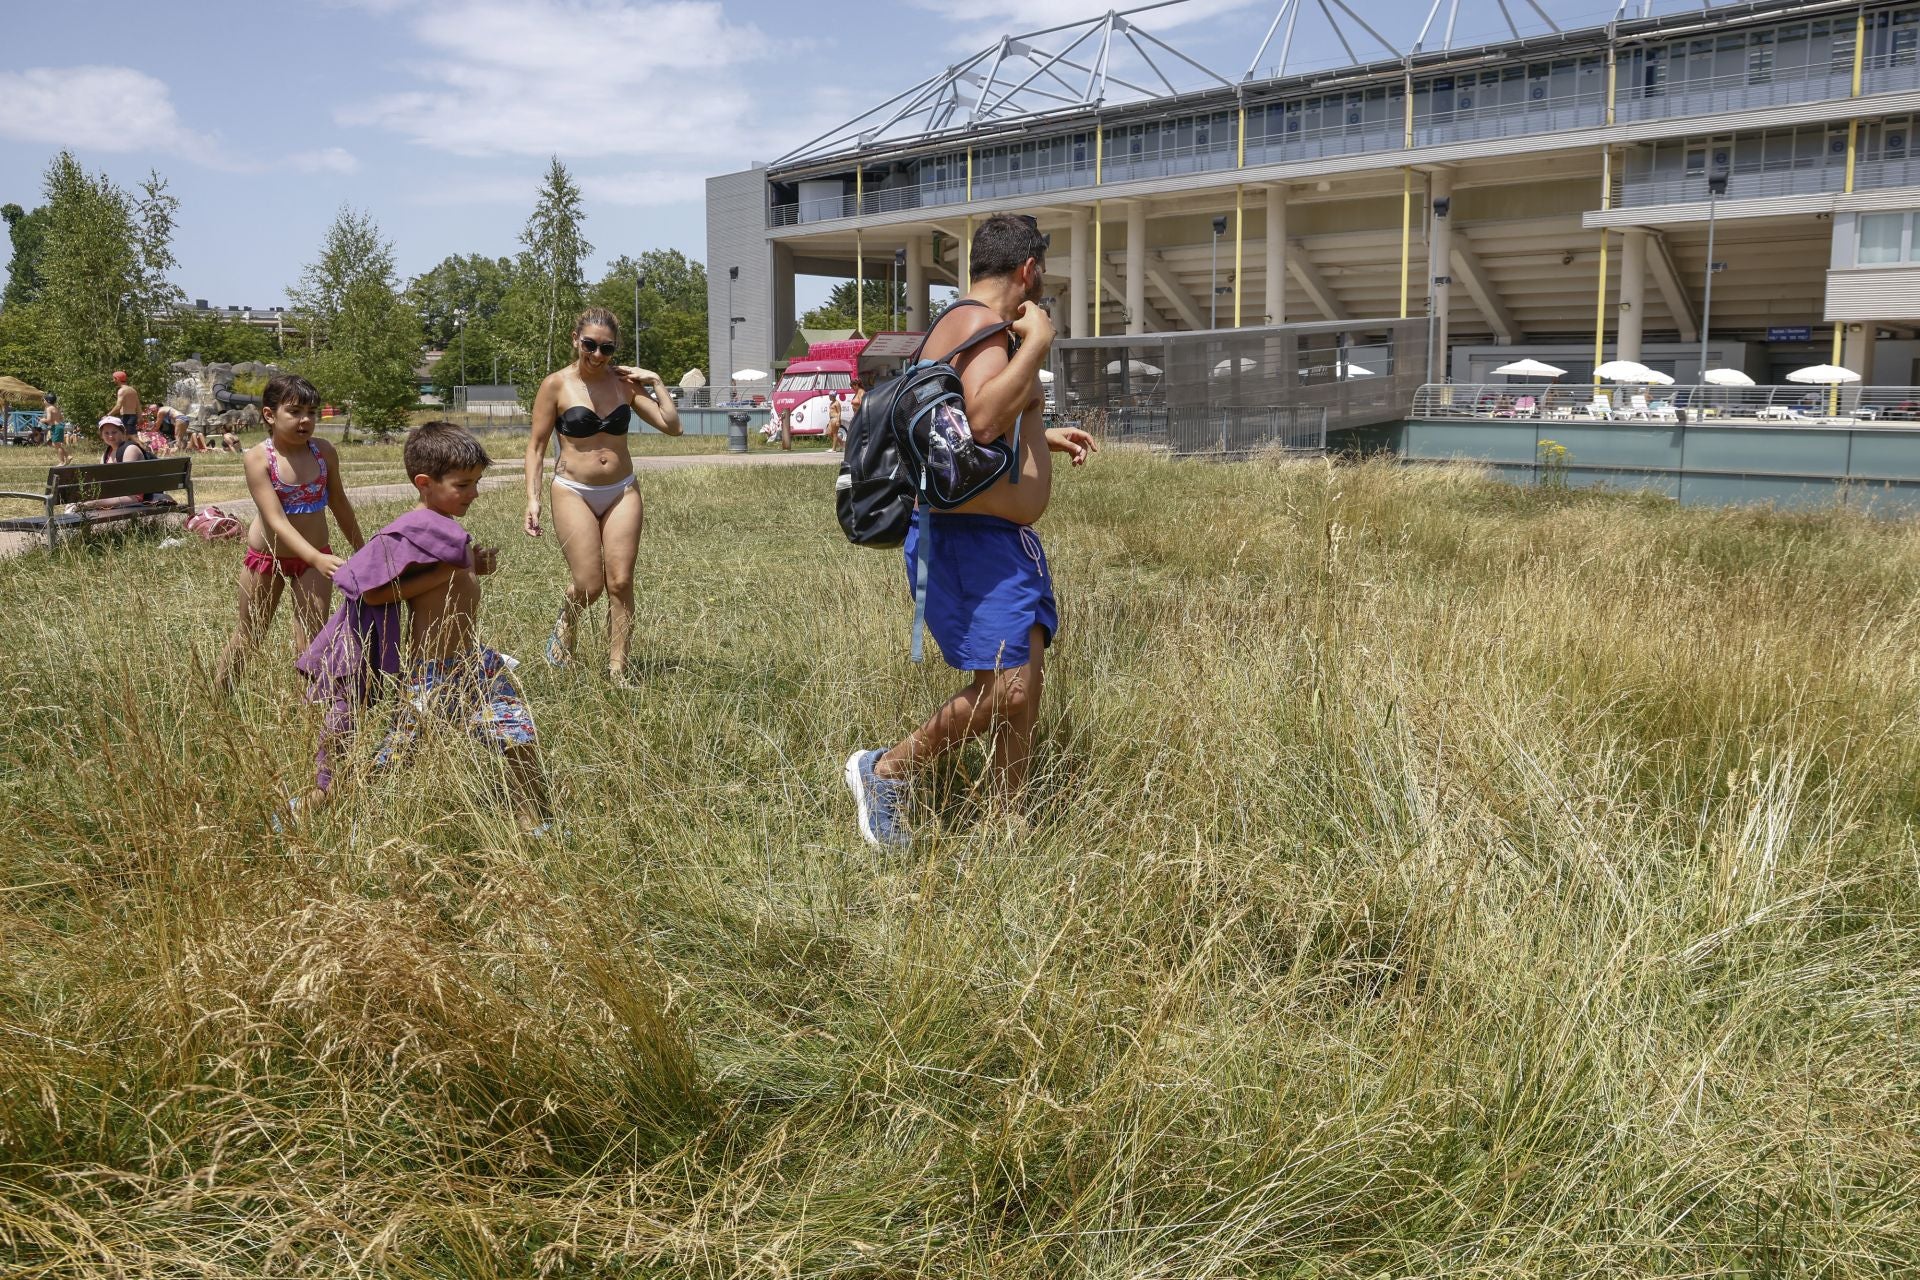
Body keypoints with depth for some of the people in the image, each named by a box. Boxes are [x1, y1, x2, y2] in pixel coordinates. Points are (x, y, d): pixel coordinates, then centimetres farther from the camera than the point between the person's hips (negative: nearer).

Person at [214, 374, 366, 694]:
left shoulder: (324, 451, -8)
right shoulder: (257, 458, -19)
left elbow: (339, 504, 7)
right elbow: (276, 520, -28)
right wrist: (317, 559, -41)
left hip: (314, 557, 2)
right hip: (266, 558, -2)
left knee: (313, 642, -3)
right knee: (248, 638, 13)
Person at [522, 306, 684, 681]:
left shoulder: (624, 382, 5)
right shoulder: (556, 385, -4)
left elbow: (672, 426, 3)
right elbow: (536, 446, -2)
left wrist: (656, 383, -4)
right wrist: (532, 498, -9)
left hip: (621, 492, 3)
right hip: (574, 493, -3)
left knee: (620, 582, -4)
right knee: (589, 585, -8)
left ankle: (618, 670, 4)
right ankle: (563, 629, 27)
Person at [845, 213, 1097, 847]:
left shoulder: (971, 324, 20)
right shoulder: (981, 321, -14)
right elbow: (984, 419, -33)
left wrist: (1042, 437, 38)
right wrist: (1038, 341, -22)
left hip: (1005, 538, 11)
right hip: (973, 538, -11)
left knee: (1026, 679, 12)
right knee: (1004, 689, -13)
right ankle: (885, 770, 6)